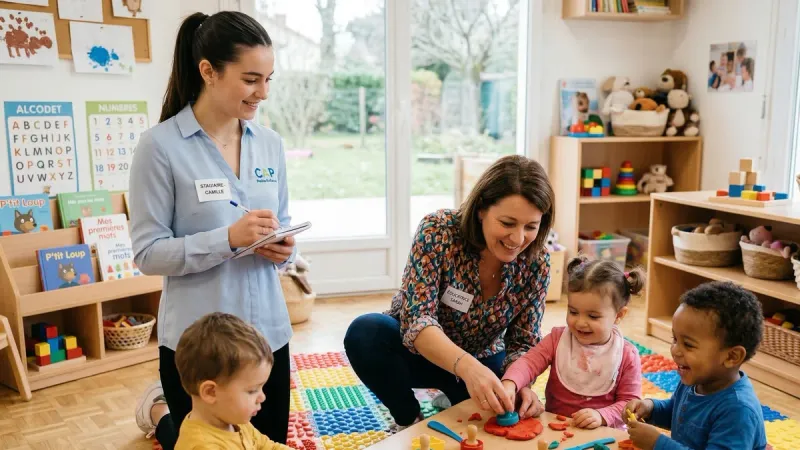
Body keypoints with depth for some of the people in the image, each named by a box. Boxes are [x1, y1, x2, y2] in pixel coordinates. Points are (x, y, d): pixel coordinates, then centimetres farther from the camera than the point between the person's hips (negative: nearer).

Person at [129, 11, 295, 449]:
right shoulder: (161, 145, -14)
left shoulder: (270, 143, 3)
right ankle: (158, 411, 46)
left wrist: (283, 248, -11)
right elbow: (147, 252, -14)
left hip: (268, 331, 5)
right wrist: (228, 237, -27)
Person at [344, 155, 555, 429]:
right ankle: (409, 419, -4)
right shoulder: (439, 230, -27)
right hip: (416, 348, -2)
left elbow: (523, 344, -11)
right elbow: (416, 321, -33)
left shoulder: (536, 263, -17)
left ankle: (455, 404, 14)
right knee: (365, 332, -32)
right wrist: (468, 367, -50)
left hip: (481, 361, 3)